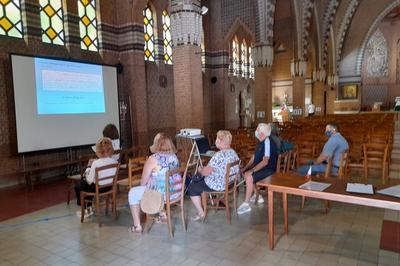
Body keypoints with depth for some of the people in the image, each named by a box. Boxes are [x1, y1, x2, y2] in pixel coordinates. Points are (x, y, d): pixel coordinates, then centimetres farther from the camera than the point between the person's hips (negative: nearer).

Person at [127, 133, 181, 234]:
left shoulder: (153, 159, -18)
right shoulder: (174, 157, 1)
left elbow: (143, 182, -11)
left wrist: (144, 185, 13)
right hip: (176, 192, 7)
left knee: (133, 193, 15)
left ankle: (137, 226, 16)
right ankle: (163, 213, 40)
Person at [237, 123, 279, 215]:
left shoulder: (268, 142, -22)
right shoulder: (261, 142, 8)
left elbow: (265, 161, -28)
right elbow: (254, 157, 15)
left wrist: (252, 171, -29)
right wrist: (245, 168, 6)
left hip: (268, 169, -10)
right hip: (260, 167, 10)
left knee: (249, 178, -27)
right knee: (245, 173, 12)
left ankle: (246, 204, -15)